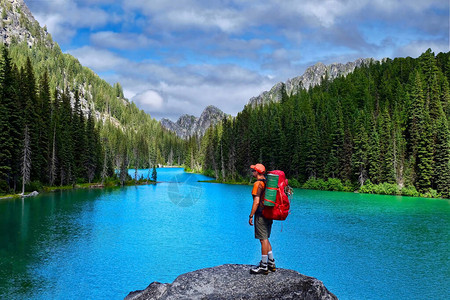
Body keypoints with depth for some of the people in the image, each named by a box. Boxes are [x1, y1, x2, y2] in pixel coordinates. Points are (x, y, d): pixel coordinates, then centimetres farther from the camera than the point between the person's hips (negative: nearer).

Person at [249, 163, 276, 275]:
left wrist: (251, 216, -15)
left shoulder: (258, 184, -14)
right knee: (265, 239, 18)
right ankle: (271, 263, 22)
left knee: (263, 240, -4)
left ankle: (264, 267, 2)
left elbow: (256, 202, -20)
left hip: (261, 214, -9)